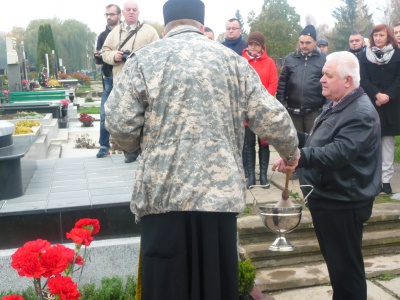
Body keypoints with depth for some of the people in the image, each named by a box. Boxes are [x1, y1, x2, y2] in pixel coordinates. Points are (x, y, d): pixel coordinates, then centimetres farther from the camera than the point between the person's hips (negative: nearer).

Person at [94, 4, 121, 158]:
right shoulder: (103, 35, 12)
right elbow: (99, 61, 12)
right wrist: (97, 56, -10)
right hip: (109, 79, 4)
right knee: (104, 114, 2)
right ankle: (104, 146, 10)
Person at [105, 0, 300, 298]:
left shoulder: (144, 59, 4)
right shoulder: (233, 60, 8)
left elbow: (119, 123, -4)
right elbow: (272, 119, 5)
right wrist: (291, 152, 24)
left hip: (164, 194, -1)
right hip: (219, 192, 2)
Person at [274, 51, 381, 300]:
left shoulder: (361, 113, -21)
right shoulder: (337, 106, 13)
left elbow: (338, 152, -32)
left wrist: (298, 157, -39)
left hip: (343, 203, -10)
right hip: (327, 198, 10)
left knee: (346, 267, 2)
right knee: (335, 262, 22)